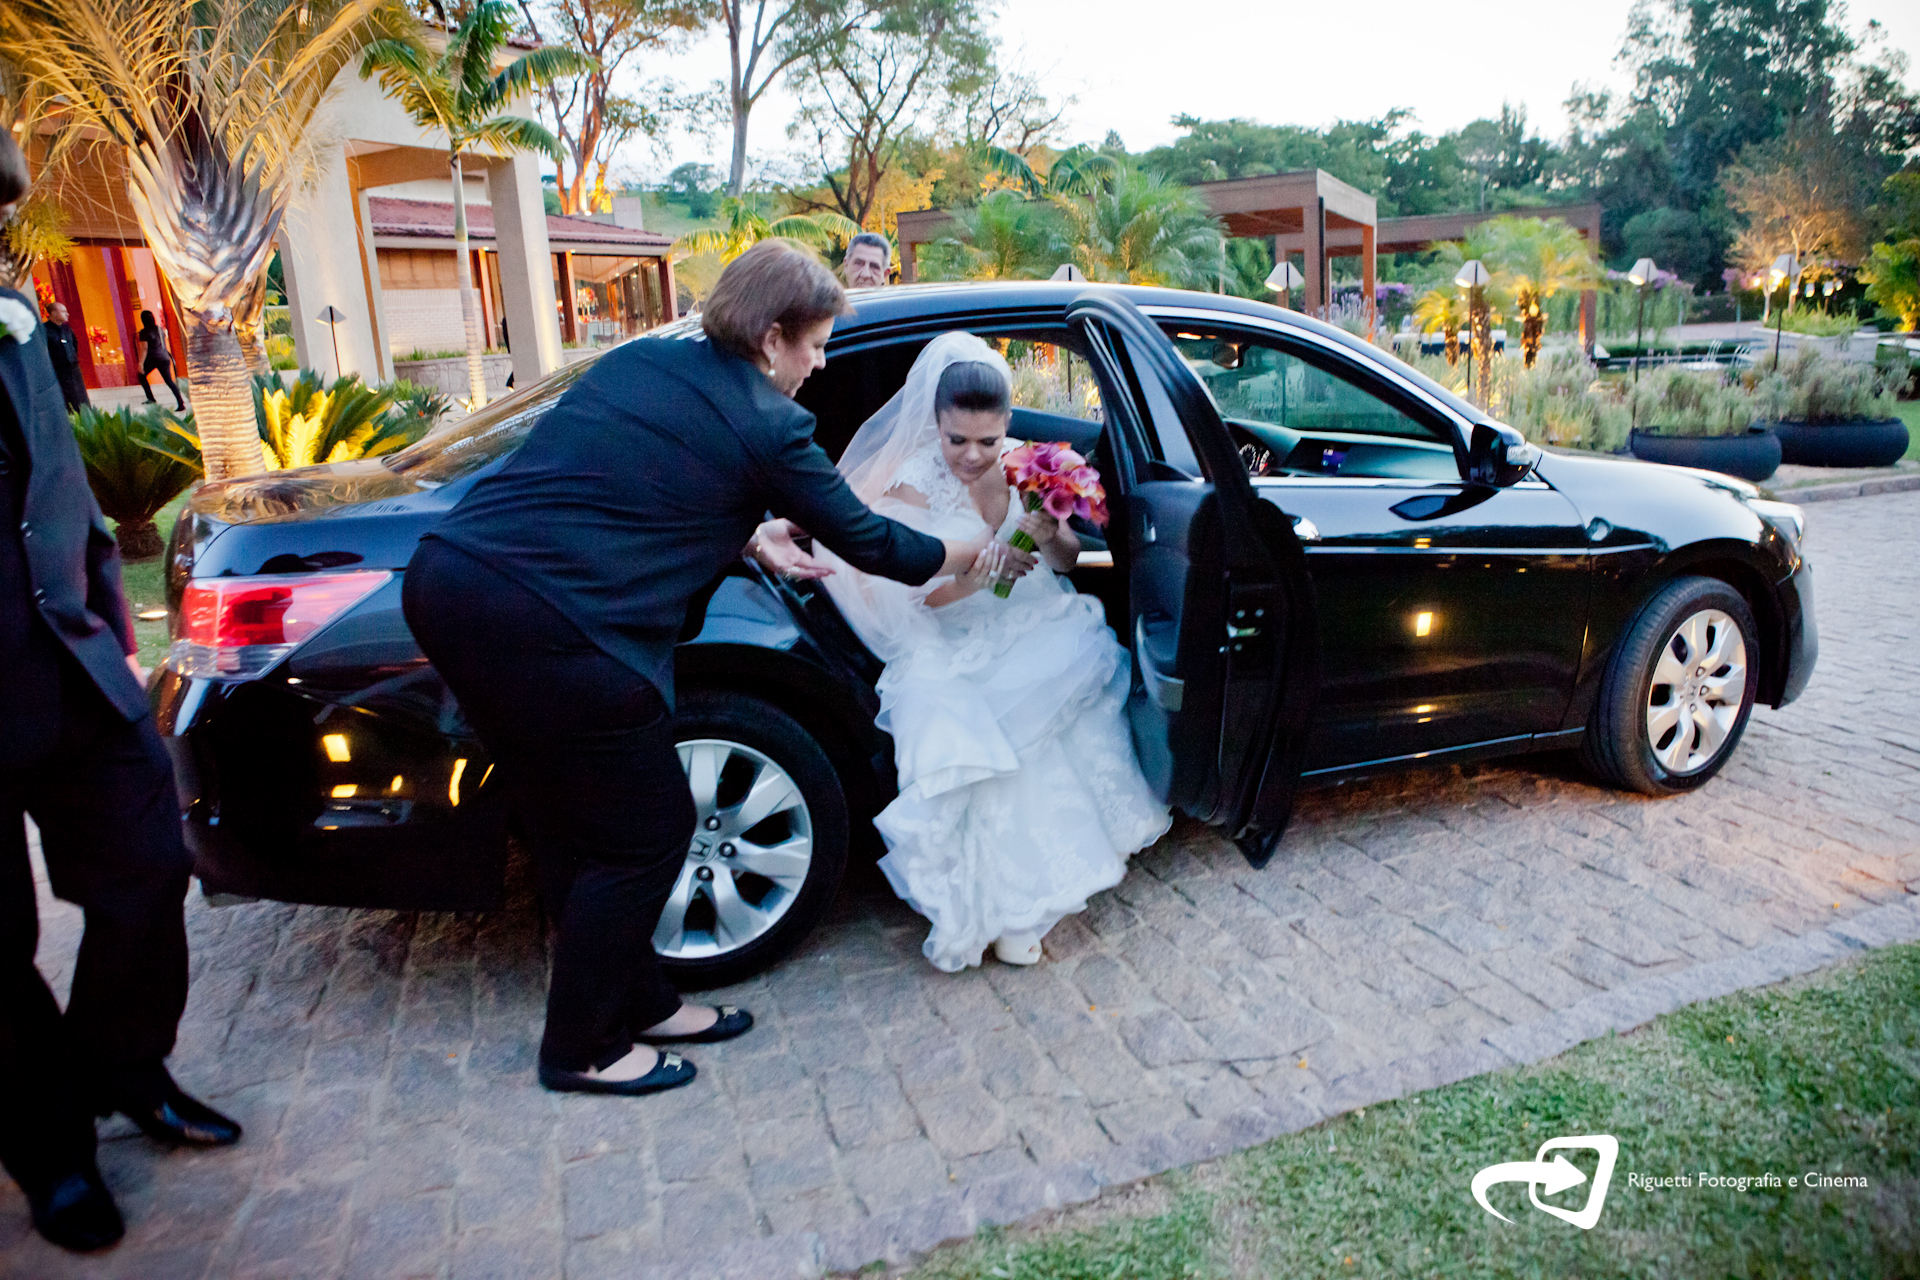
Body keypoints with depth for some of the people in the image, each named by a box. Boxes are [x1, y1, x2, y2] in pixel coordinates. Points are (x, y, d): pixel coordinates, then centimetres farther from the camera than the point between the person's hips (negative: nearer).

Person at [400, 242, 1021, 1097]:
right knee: (645, 835, 10)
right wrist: (973, 554, 22)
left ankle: (636, 1000, 39)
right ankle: (582, 1049, 28)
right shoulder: (765, 427, -4)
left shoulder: (636, 359, 16)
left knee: (568, 825, 20)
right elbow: (865, 541, 6)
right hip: (551, 625, -9)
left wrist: (752, 540, 27)